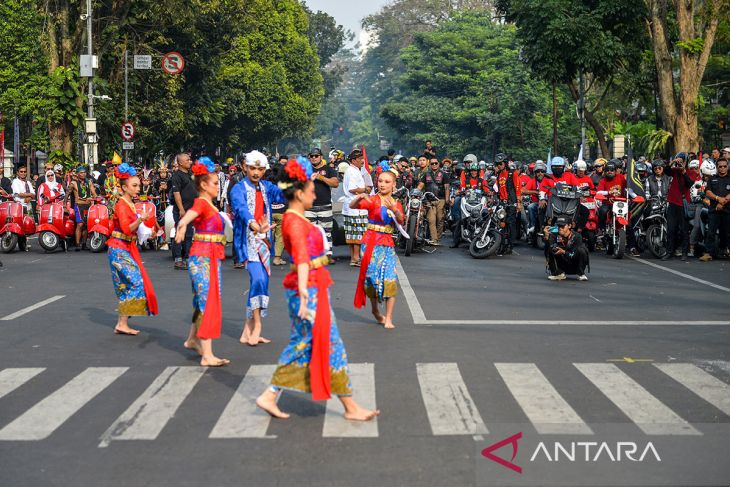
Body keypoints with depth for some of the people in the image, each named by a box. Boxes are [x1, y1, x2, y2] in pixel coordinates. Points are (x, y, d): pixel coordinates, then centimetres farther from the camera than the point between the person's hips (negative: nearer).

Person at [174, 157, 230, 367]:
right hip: (202, 259, -9)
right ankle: (207, 355, -11)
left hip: (211, 259, 9)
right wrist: (181, 228, -54)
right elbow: (186, 218, -34)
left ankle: (192, 340, 39)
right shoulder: (201, 203, -14)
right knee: (208, 303, -10)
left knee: (203, 301, 21)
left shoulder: (209, 205, 12)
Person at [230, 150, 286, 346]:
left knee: (262, 282, 6)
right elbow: (242, 209, -27)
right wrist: (255, 225, -45)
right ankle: (256, 325, -6)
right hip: (248, 240, -6)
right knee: (258, 279, -18)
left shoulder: (267, 187, 10)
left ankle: (248, 329, 14)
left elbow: (284, 195, -5)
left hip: (264, 240, 6)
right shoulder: (239, 189, -8)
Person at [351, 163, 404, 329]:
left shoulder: (396, 204, 9)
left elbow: (401, 220, -11)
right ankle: (375, 311, 28)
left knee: (390, 279, -8)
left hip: (387, 244, 2)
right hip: (371, 242, -2)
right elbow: (352, 206, -17)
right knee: (372, 277, 6)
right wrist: (359, 197, -38)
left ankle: (388, 319, -6)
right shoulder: (372, 200, -3)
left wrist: (393, 208, -30)